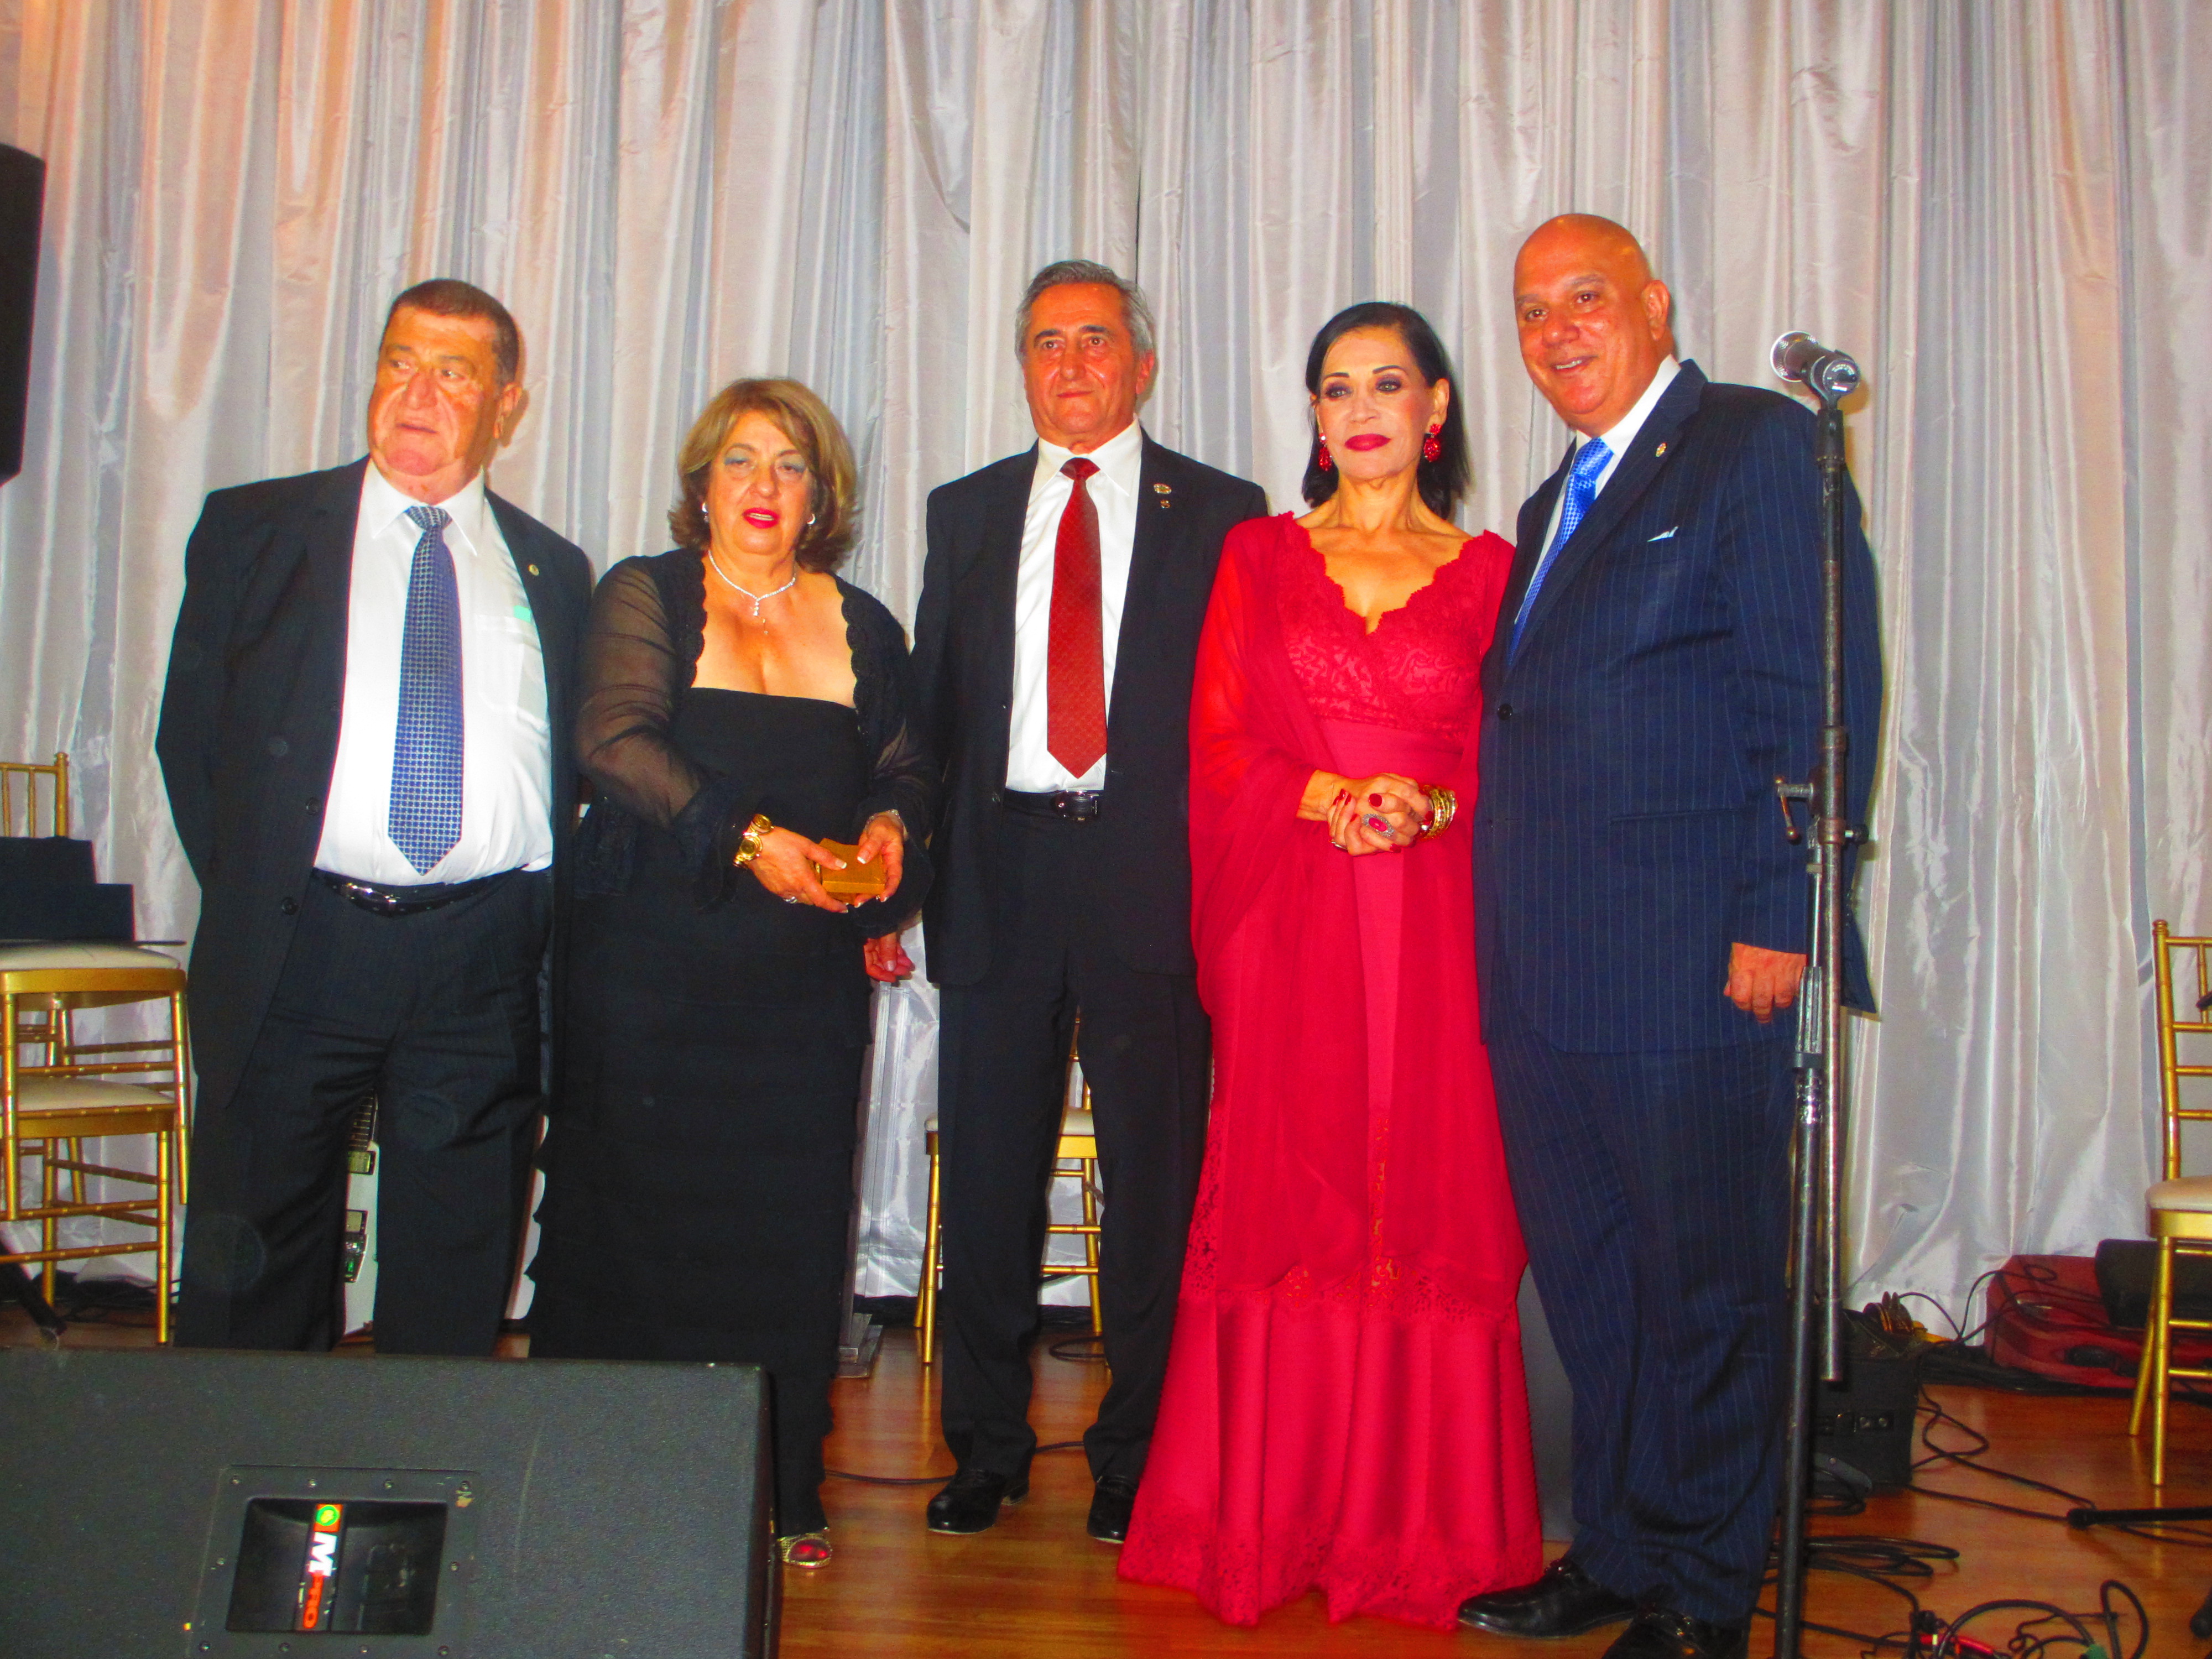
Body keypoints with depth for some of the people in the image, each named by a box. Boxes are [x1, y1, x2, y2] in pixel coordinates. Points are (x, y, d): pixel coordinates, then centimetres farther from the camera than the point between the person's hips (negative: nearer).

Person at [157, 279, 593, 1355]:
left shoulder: (551, 572, 13)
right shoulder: (254, 529, 8)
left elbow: (572, 765, 12)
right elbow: (190, 731, 7)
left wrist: (531, 926, 1)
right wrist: (251, 898, 1)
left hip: (485, 965, 1)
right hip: (300, 946, -1)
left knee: (455, 1297, 8)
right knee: (253, 1281, 6)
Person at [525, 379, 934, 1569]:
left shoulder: (862, 626, 16)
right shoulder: (645, 596, 6)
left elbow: (904, 767, 20)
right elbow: (614, 738, -9)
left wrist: (889, 825, -3)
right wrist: (746, 835, -20)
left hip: (807, 979, 2)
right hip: (652, 966, -2)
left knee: (789, 1224, 0)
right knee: (639, 1210, -2)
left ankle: (780, 1494, 11)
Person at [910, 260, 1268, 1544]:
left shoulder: (1219, 512, 6)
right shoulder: (966, 512, 15)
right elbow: (932, 699, 13)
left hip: (1153, 875, -2)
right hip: (1000, 871, 3)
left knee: (1156, 1178, 3)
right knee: (987, 1174, 8)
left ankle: (1137, 1457, 18)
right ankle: (988, 1448, 23)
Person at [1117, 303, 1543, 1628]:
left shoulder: (1490, 570, 10)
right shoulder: (1260, 557, 11)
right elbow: (1218, 746, 5)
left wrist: (1433, 807, -13)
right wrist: (1326, 797, -12)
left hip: (1438, 926, 0)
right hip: (1292, 923, 0)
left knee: (1434, 1202, 1)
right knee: (1285, 1202, 0)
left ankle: (1422, 1520, 14)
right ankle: (1269, 1515, 12)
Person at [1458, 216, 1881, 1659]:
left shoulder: (1759, 445, -3)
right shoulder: (1557, 504, 22)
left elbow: (1821, 694, -11)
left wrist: (1778, 917, -17)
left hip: (1691, 960, -8)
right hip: (1544, 970, 8)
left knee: (1705, 1285, 4)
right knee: (1586, 1274, 15)